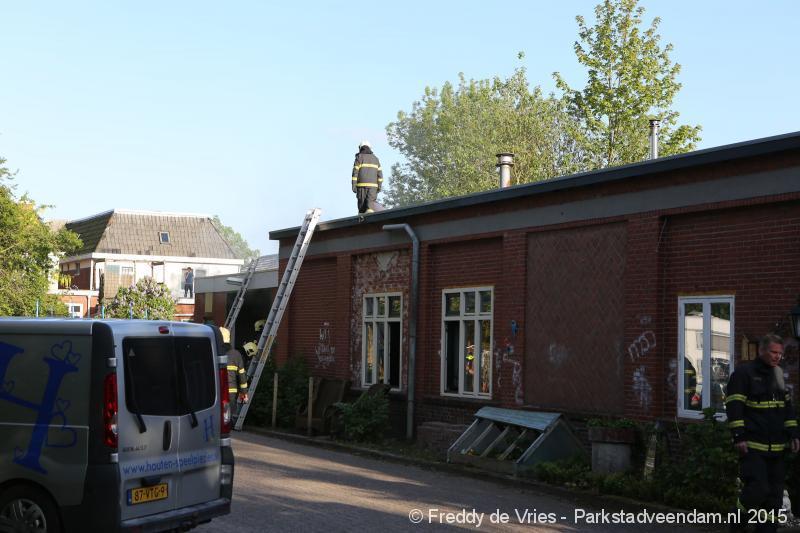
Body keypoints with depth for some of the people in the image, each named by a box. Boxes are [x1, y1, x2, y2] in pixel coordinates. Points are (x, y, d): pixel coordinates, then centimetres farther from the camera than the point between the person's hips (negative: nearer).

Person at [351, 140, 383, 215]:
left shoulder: (359, 157, 2)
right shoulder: (375, 159, 14)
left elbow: (355, 172, -5)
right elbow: (379, 174, 9)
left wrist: (354, 186, -5)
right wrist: (379, 186, 10)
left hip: (362, 184, -2)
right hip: (373, 185, 2)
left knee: (362, 203, 5)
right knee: (370, 203, -7)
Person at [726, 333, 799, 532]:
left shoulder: (778, 375, 17)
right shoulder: (743, 373, -7)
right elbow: (734, 406, -12)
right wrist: (739, 437, -17)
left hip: (775, 448, 8)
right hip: (753, 446, -7)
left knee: (774, 493, 7)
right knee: (758, 488, -16)